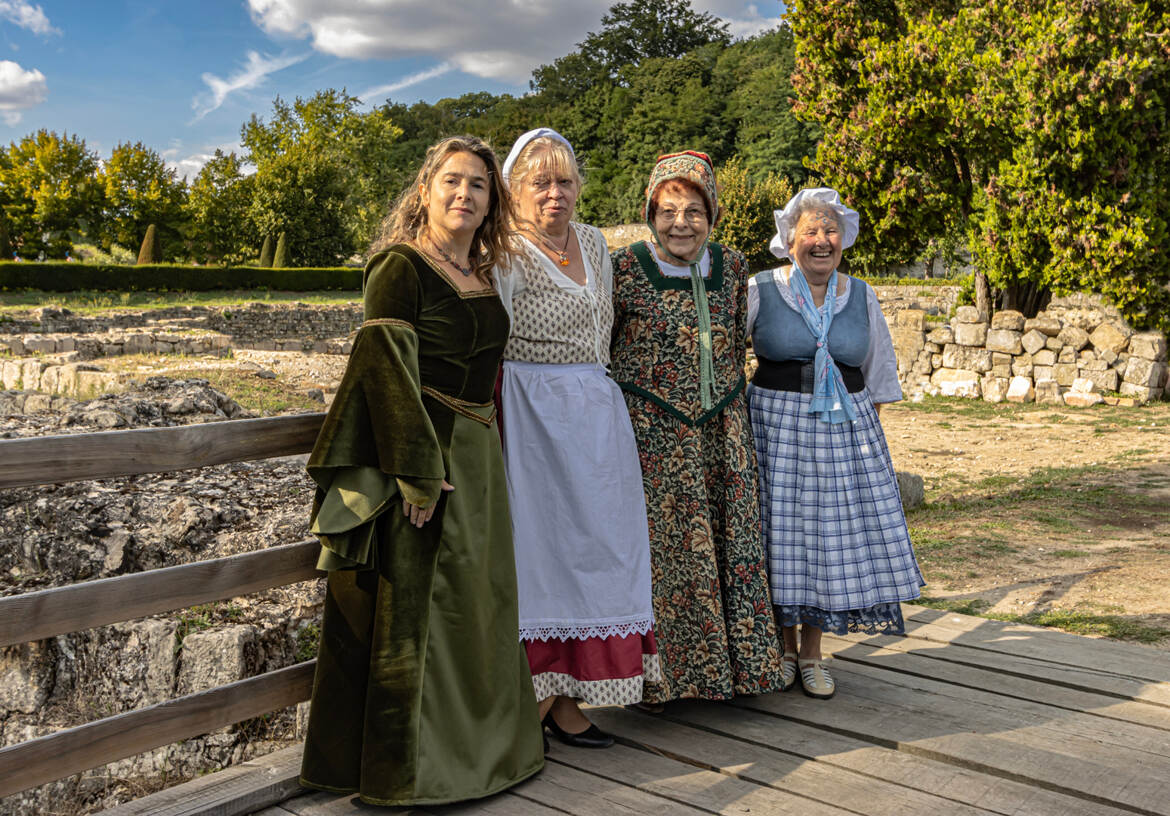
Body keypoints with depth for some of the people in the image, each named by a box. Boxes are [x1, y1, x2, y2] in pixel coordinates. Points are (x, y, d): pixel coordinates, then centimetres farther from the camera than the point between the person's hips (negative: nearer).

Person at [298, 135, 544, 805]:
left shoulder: (481, 274, 13)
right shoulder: (399, 266, -10)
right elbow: (386, 367, -16)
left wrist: (489, 458, 16)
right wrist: (417, 470, -21)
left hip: (478, 459, 8)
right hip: (422, 455, -8)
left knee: (475, 607, 16)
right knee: (410, 606, 0)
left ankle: (473, 744, 32)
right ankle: (404, 767, 14)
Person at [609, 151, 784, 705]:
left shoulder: (731, 266, 7)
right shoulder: (626, 268, -7)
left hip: (721, 430, 5)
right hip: (651, 432, -4)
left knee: (729, 541, 8)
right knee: (658, 548, 0)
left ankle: (726, 661, 24)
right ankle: (655, 673, 14)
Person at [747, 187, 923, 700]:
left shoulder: (861, 297, 8)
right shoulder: (759, 292, -2)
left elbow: (879, 369, 17)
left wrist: (869, 422, 12)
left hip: (846, 428, 3)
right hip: (777, 425, -2)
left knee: (837, 532, 3)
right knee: (782, 533, 2)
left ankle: (812, 655, 17)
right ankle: (785, 647, 20)